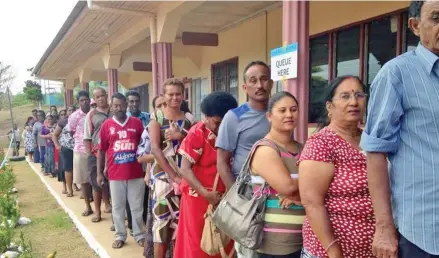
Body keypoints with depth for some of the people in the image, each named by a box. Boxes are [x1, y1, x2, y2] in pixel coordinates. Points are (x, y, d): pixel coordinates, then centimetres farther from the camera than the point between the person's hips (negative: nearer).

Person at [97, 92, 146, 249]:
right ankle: (120, 236, 25)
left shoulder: (137, 123, 1)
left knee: (137, 206, 10)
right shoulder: (106, 125, 1)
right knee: (118, 207, 11)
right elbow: (101, 151, 5)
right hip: (115, 174, 0)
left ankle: (139, 235, 24)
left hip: (136, 173, 0)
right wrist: (100, 173, 5)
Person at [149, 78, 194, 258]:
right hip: (163, 175, -3)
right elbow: (155, 149, -11)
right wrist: (173, 175, -18)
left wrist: (181, 136, -13)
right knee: (162, 218, 0)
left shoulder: (188, 118, 9)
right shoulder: (157, 117, -2)